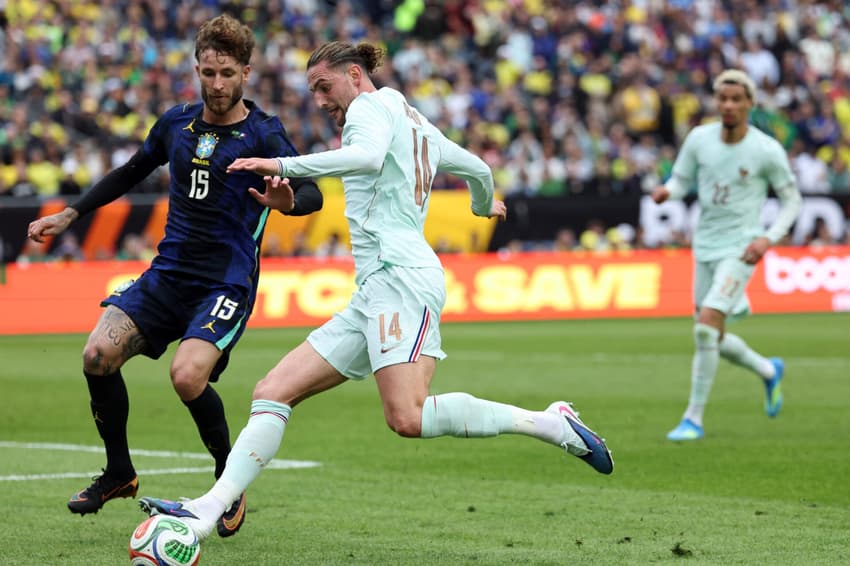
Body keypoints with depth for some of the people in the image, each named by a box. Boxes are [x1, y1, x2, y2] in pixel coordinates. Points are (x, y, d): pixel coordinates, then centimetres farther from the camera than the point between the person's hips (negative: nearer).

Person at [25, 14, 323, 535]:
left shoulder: (263, 134, -7)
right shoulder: (177, 123, 8)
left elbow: (312, 193, -18)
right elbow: (132, 172, 25)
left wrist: (288, 201, -42)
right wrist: (70, 214, 21)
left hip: (226, 282, -5)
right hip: (167, 272, 5)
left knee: (188, 376, -25)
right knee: (98, 356, -12)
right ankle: (119, 474, 10)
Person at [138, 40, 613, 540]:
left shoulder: (372, 105, 3)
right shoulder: (422, 127, 28)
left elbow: (368, 156, -20)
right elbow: (479, 169, 41)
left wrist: (283, 165, -21)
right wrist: (485, 205, 64)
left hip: (400, 274, -11)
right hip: (374, 295, 11)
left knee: (408, 418, -26)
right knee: (273, 392, 0)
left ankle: (551, 423, -15)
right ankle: (209, 509, -11)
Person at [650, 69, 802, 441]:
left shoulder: (767, 150, -11)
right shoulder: (699, 138, -2)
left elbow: (792, 200, 0)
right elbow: (681, 180, 9)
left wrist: (769, 238, -14)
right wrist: (667, 191, -15)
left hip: (740, 249, -5)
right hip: (705, 247, 5)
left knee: (707, 326, -21)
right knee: (710, 338, 12)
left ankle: (694, 418, -10)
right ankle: (769, 372, 41)